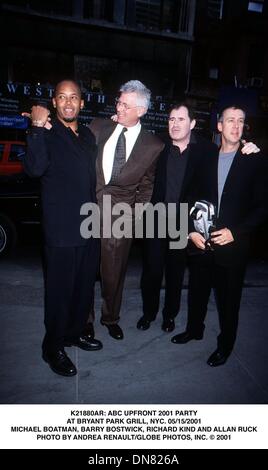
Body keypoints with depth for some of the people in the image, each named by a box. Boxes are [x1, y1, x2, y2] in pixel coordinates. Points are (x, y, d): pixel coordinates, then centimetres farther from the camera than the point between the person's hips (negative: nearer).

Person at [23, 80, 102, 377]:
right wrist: (38, 127, -29)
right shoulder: (46, 134, -8)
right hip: (62, 230, -7)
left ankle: (75, 332, 39)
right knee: (60, 290, 5)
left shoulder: (88, 135, 13)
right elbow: (35, 168, -27)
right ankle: (53, 347, 25)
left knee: (85, 286, 18)